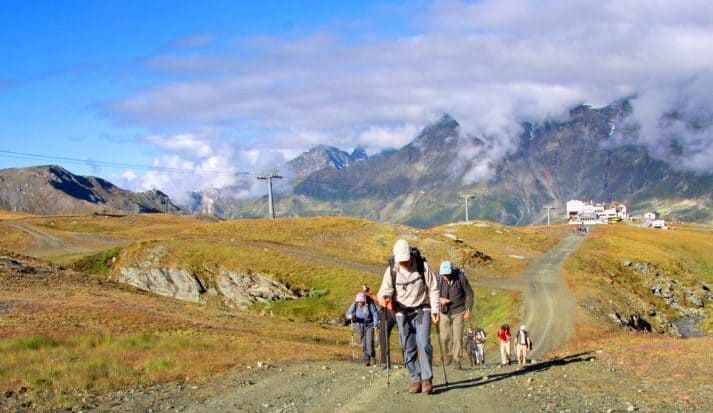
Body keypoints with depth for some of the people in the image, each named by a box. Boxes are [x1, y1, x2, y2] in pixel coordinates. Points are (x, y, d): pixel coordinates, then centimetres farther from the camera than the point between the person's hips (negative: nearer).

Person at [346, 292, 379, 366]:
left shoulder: (370, 304, -15)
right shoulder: (355, 304, -8)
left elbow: (375, 314, -14)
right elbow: (348, 314, -5)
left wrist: (375, 325, -24)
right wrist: (350, 316, -29)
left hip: (369, 326, -3)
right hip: (360, 326, 3)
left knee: (369, 342, -14)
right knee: (363, 343, 1)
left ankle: (372, 359, -5)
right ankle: (366, 360, 8)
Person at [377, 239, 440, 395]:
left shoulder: (422, 266, -9)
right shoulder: (391, 270, -6)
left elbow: (433, 289, -3)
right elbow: (385, 291, -2)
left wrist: (435, 309, -9)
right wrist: (383, 298, -26)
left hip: (422, 310, -2)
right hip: (402, 312, 2)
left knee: (423, 343, -15)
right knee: (408, 348, 1)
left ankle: (427, 379, -8)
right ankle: (415, 379, 10)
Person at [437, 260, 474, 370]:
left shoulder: (460, 277, -15)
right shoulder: (439, 279, -12)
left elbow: (469, 293, -3)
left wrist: (468, 309, -5)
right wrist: (441, 300, -20)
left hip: (458, 312, -2)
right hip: (444, 312, 2)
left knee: (457, 337, -3)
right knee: (444, 337, 3)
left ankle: (457, 360, 8)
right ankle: (448, 353, 30)